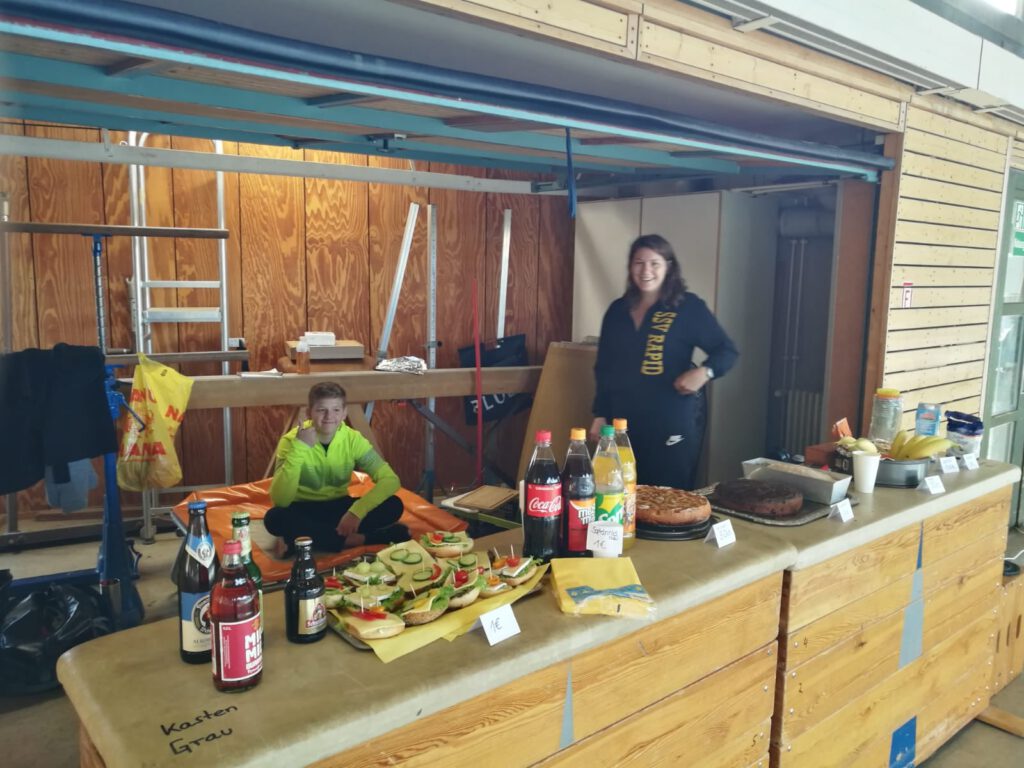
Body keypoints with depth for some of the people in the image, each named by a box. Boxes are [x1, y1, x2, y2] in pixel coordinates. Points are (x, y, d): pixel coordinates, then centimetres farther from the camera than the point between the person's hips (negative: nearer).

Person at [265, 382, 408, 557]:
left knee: (394, 505, -22)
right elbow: (280, 500, -30)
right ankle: (353, 539, -27)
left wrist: (357, 511, -35)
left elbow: (390, 479, -20)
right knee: (274, 517, -36)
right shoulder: (291, 440, -19)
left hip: (338, 507, 3)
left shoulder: (352, 439, -13)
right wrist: (299, 448, -38)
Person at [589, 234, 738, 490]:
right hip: (624, 420, 4)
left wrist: (705, 371, -22)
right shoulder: (617, 310, 11)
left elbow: (727, 350, -2)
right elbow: (604, 368, 15)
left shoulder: (688, 307, -2)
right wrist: (600, 414, 12)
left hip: (673, 421, -4)